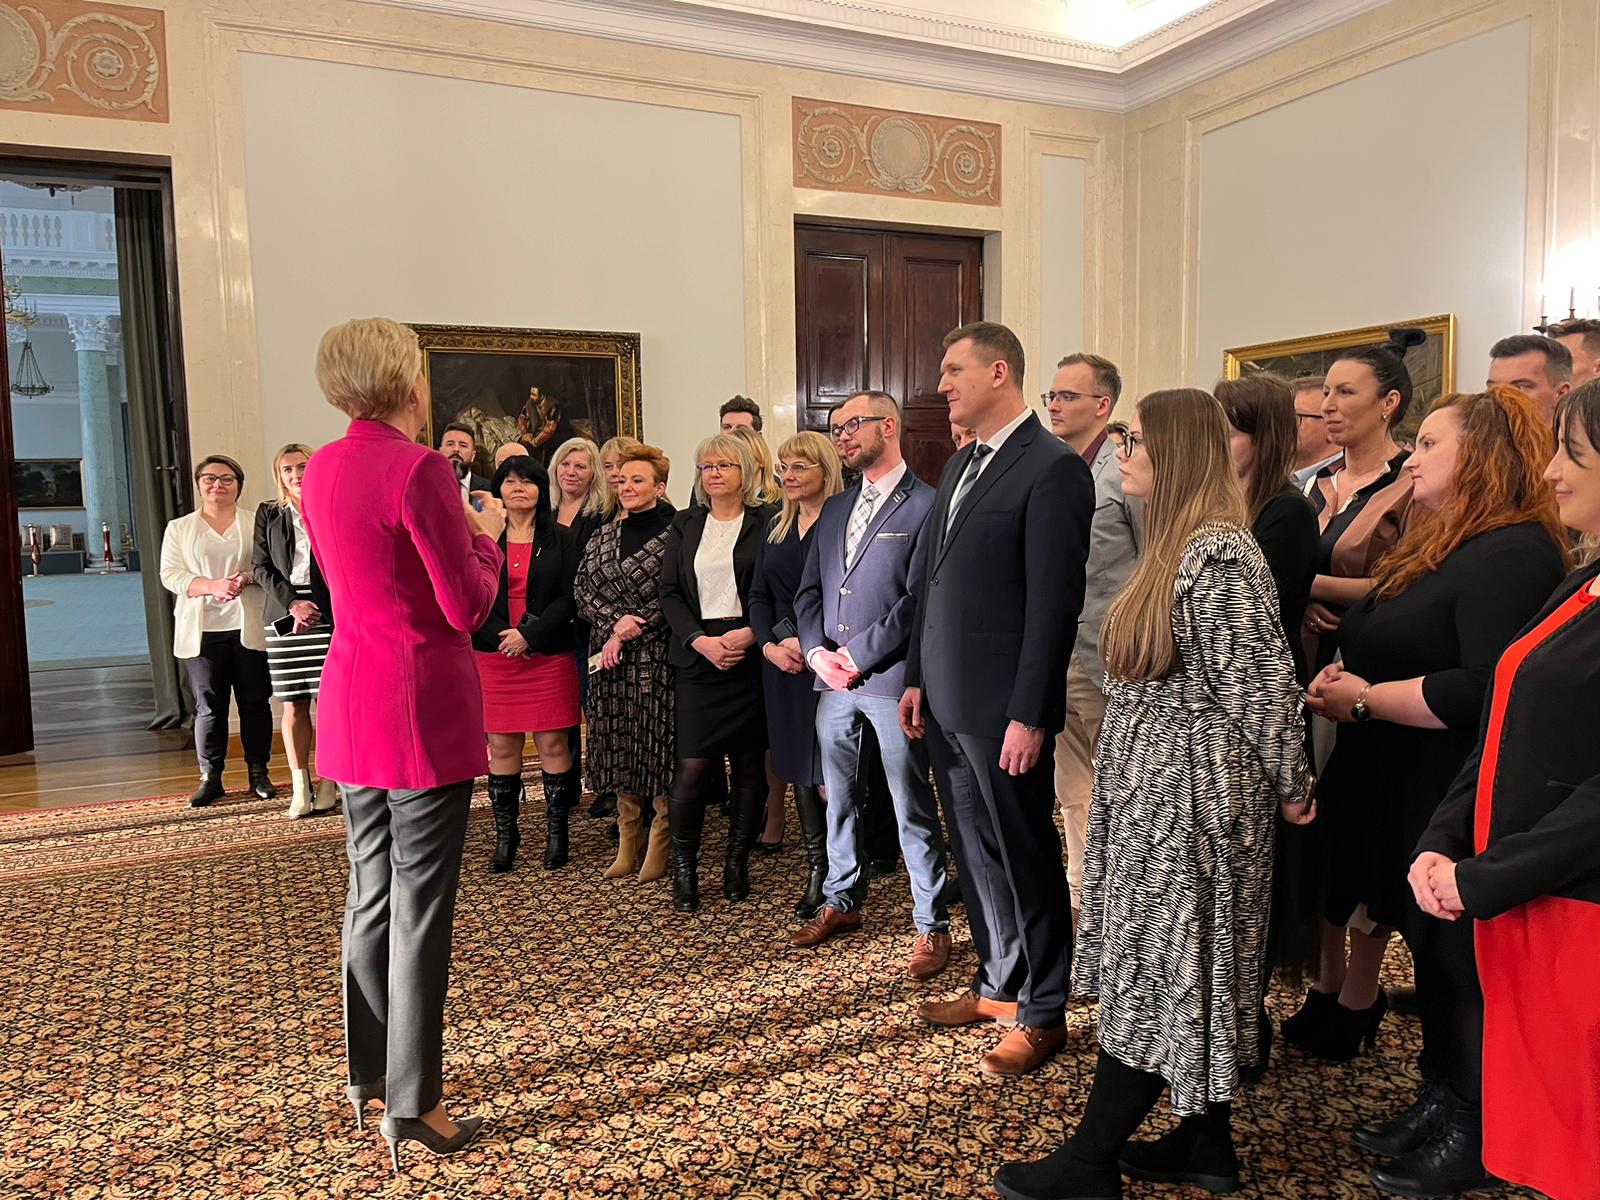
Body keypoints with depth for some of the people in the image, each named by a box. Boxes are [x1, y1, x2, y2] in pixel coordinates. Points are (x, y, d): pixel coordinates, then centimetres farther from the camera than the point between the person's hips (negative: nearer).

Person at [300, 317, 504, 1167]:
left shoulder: (320, 470, 8)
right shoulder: (419, 468, -17)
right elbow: (468, 606, -14)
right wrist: (486, 533, 2)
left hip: (351, 705, 8)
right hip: (424, 711, -8)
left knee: (370, 892, 18)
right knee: (421, 906, 2)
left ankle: (368, 1074, 31)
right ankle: (412, 1104, 13)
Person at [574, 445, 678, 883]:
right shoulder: (602, 536, 14)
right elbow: (582, 590, 9)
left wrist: (628, 633, -13)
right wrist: (614, 621, -10)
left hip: (657, 655, -5)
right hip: (609, 654, 6)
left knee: (658, 745, -2)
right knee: (619, 745, 9)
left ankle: (659, 845, 11)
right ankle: (627, 842, 20)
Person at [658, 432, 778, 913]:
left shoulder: (766, 522, 3)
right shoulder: (684, 526, 12)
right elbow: (669, 591, 6)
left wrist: (749, 634, -15)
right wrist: (700, 640, -8)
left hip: (750, 654, -1)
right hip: (698, 654, 1)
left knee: (750, 764, 4)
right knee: (693, 765, -5)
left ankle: (737, 862, 19)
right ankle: (683, 867, 11)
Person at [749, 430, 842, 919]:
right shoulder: (777, 528, 15)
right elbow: (759, 595, 13)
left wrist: (811, 644, -18)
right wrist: (770, 644, -3)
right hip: (783, 664, 7)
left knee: (829, 774, -7)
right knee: (798, 768, 11)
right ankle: (816, 870, 22)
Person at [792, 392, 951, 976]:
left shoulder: (926, 505, -6)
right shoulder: (834, 509, 17)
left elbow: (919, 599, -13)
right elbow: (809, 591, 16)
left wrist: (858, 655, -13)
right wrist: (819, 652, -1)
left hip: (891, 679, -7)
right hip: (834, 683, 7)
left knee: (913, 809, 2)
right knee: (840, 800, 17)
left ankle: (933, 924, 14)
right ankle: (842, 901, 34)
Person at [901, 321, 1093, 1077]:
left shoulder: (1052, 469, -13)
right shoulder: (959, 467, 14)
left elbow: (1054, 603, -17)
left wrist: (1029, 716, -18)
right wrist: (917, 677, 13)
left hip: (1001, 709, -8)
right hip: (947, 703, 8)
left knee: (1025, 859, 6)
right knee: (977, 853, 18)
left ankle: (1042, 1014, 23)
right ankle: (997, 986, 35)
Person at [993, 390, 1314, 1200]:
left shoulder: (1219, 555, -19)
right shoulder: (1177, 544, 11)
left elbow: (1262, 686, -17)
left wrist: (1290, 786, -7)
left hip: (1193, 793, -9)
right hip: (1154, 788, 10)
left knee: (1157, 971, 1)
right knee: (1181, 969, 16)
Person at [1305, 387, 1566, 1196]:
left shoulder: (1512, 553, -18)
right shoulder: (1435, 547, 14)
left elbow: (1485, 690, -29)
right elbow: (1393, 648, 23)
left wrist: (1364, 699, -19)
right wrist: (1343, 680, 1)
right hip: (1405, 794, 9)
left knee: (1462, 965, 5)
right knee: (1430, 952, 18)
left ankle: (1473, 1134, 22)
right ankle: (1440, 1100, 34)